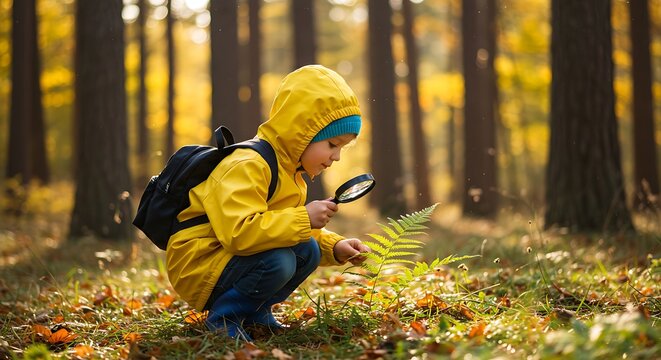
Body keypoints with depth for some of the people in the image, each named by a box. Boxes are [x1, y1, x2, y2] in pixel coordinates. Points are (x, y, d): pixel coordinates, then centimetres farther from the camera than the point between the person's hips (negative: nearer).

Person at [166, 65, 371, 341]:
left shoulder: (288, 170, 10)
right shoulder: (248, 166, -23)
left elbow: (299, 232, 19)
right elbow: (238, 232, -36)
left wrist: (335, 248, 0)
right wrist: (303, 219, -33)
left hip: (231, 256, 10)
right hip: (197, 266, -10)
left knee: (308, 250, -1)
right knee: (278, 262, -30)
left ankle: (255, 312, 10)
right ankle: (224, 316, -9)